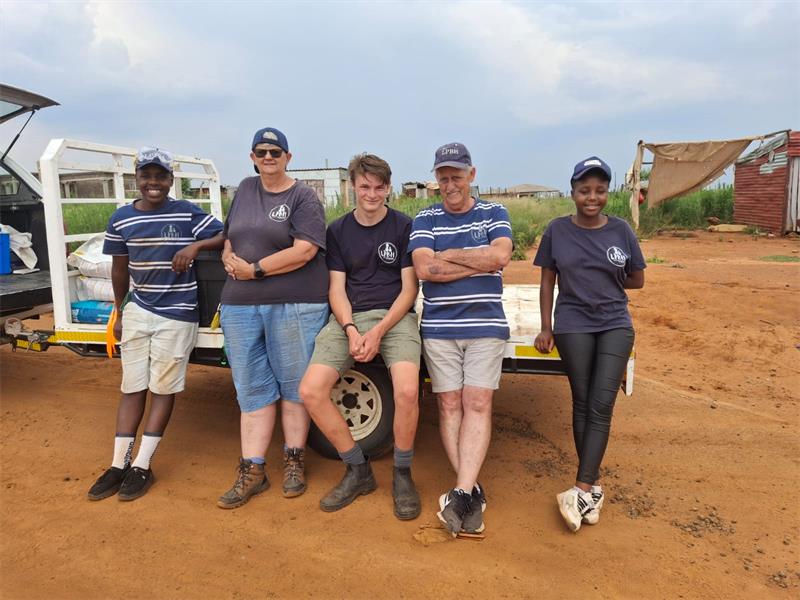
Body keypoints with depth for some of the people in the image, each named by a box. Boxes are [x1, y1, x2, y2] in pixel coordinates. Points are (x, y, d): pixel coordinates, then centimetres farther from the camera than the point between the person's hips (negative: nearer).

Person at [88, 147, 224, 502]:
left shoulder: (188, 213, -6)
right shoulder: (121, 219, 3)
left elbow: (224, 237, -3)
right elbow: (120, 269, 12)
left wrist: (195, 246, -20)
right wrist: (119, 312, 16)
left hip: (176, 316, -3)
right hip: (137, 311, 4)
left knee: (162, 389, 4)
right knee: (132, 388, 9)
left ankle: (142, 467, 15)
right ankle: (118, 465, 19)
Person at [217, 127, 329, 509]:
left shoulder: (303, 198, -2)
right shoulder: (245, 189, 16)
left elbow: (304, 251, -14)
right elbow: (229, 235, 23)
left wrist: (254, 269, -11)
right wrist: (229, 257, 0)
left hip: (294, 305, -5)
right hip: (239, 305, 5)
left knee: (293, 385, 5)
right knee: (252, 388, 8)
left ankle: (294, 461, 20)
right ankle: (252, 470, 15)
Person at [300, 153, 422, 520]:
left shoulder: (404, 227, 3)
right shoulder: (338, 231, 11)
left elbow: (409, 289, -1)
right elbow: (337, 288, 6)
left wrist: (378, 331, -14)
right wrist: (351, 330, -13)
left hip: (394, 317, -3)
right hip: (349, 317, 3)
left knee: (407, 391, -30)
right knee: (310, 391, -17)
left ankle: (403, 475, -2)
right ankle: (358, 472, 4)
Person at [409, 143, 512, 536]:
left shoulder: (494, 214, 9)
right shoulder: (425, 219, 7)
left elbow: (501, 256, -11)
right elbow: (424, 268, -10)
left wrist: (447, 255, -6)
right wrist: (478, 262, -8)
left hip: (486, 325, 0)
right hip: (439, 327, 1)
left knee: (477, 403, -7)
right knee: (449, 404, -1)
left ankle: (460, 492, -9)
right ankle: (472, 490, 8)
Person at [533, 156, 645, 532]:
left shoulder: (621, 230, 2)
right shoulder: (557, 230, 1)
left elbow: (637, 280, 12)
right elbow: (547, 282, 4)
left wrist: (605, 285, 6)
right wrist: (546, 328, 2)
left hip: (615, 325, 1)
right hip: (573, 327, 0)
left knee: (601, 406, -8)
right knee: (582, 404, 3)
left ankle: (581, 490, -6)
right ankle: (594, 485, 14)